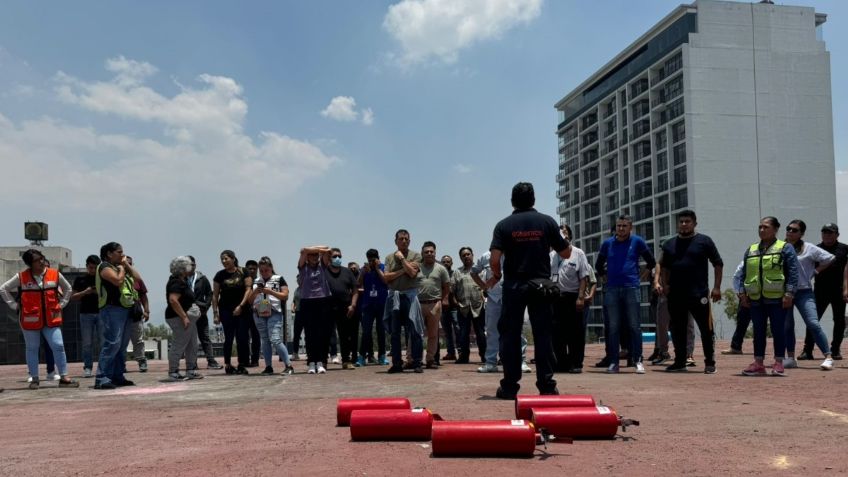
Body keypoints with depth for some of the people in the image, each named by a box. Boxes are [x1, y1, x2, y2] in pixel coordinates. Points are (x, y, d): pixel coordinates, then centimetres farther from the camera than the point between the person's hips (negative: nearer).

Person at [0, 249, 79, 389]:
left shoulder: (55, 274, 1)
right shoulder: (21, 277, -4)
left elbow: (67, 288, 16)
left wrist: (61, 304, 8)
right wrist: (14, 305, 1)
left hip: (51, 319, 1)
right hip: (30, 320, -1)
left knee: (58, 346, -6)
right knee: (32, 349, 9)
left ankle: (64, 378, 0)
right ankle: (34, 379, 19)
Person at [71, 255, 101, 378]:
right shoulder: (80, 279, 8)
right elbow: (73, 297, 7)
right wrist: (85, 292, -10)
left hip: (101, 312, 0)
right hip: (86, 313, 0)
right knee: (87, 343, 1)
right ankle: (87, 368, 5)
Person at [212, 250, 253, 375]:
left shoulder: (243, 272, 1)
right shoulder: (220, 275, 5)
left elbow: (248, 289, -2)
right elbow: (215, 295, 6)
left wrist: (241, 306, -10)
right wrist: (215, 313, 0)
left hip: (242, 310, 0)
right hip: (226, 310, 1)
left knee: (242, 338, -1)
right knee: (228, 338, 0)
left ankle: (242, 365, 7)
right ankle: (227, 365, 8)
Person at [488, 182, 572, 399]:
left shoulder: (504, 225, -1)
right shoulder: (547, 222, 1)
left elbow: (494, 259, -11)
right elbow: (566, 253, 5)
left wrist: (496, 276, 8)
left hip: (513, 286, -1)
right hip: (541, 284, 1)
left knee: (510, 335, 5)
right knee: (543, 335, 4)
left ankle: (509, 386, 6)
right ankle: (546, 385, 5)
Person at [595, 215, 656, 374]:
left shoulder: (637, 241, 3)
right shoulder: (607, 243, 9)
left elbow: (651, 262, 12)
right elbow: (599, 265, 23)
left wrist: (643, 273, 13)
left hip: (631, 288, -2)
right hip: (612, 289, 2)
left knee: (634, 326, -2)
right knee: (613, 328, 2)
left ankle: (638, 361, 3)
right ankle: (613, 362, 6)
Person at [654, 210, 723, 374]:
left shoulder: (704, 241, 1)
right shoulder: (670, 244, 13)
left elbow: (718, 264, 2)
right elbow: (664, 267, 19)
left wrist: (716, 287, -5)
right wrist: (663, 284, 4)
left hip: (699, 294, -4)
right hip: (675, 295, 4)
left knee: (706, 329, -2)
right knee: (677, 330, 9)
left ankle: (710, 363, 7)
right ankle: (680, 362, 20)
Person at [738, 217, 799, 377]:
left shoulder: (785, 248, 1)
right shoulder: (751, 250, 15)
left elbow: (793, 273, -6)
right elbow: (744, 273, 16)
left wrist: (789, 293, -14)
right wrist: (742, 293, 7)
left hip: (777, 298, -5)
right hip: (756, 299, 5)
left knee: (778, 330, -1)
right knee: (758, 331, 8)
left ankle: (778, 364, 7)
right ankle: (758, 363, 14)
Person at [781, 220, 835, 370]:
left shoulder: (808, 249, 0)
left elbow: (830, 258, 5)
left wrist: (815, 271, 3)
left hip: (803, 292, -3)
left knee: (813, 324, -13)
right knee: (786, 326, 9)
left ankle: (828, 357, -10)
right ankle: (790, 359, 19)